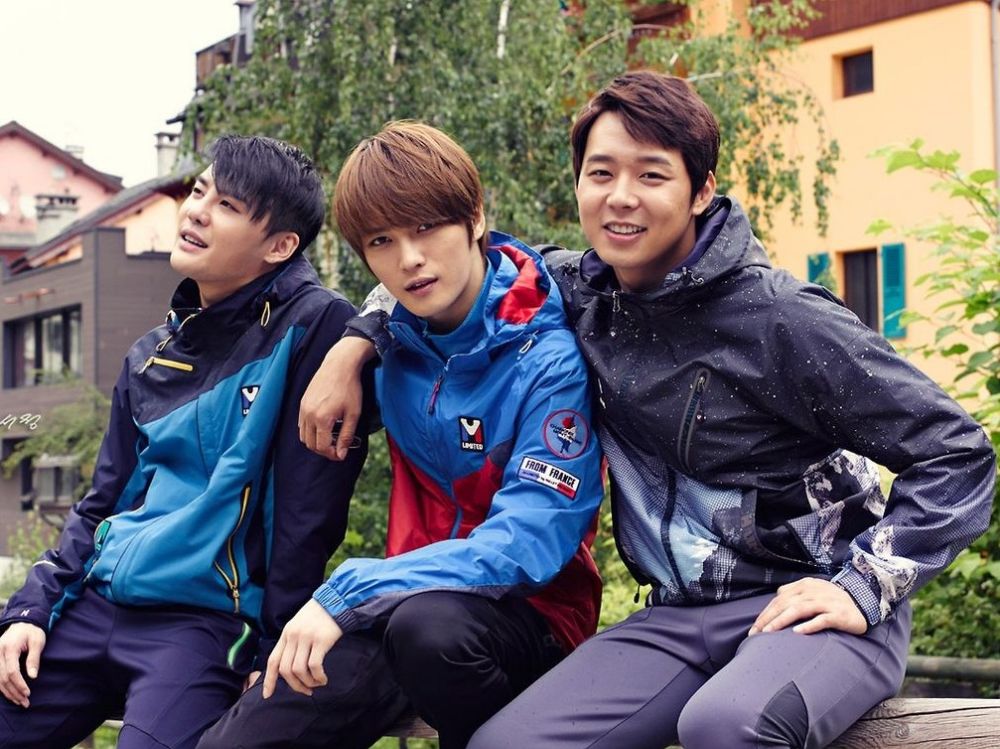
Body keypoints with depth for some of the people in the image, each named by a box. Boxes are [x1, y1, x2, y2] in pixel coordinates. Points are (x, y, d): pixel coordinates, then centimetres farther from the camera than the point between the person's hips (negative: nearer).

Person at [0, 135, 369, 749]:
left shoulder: (313, 326, -7)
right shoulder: (152, 355, 16)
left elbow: (309, 510, -11)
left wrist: (275, 655, -13)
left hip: (212, 621, -7)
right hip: (98, 603, 7)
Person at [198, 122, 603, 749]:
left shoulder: (549, 357, -15)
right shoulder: (395, 340, 3)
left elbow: (529, 545, -23)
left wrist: (345, 596, -28)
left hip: (532, 611, -3)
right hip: (408, 596, 3)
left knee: (429, 621, -39)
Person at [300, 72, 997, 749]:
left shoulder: (782, 321, -13)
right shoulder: (583, 291, 4)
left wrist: (865, 587, -16)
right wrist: (355, 343, 11)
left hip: (805, 605, -5)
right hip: (682, 615, 6)